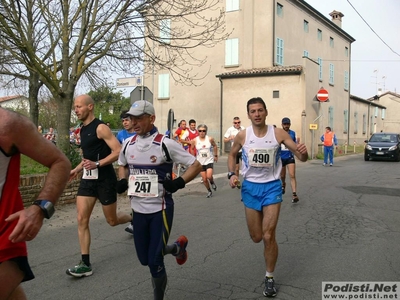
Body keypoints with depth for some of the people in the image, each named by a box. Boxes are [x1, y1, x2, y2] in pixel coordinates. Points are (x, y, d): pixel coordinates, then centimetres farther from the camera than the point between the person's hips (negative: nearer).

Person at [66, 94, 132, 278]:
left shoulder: (101, 128, -14)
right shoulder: (82, 130, 12)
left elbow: (119, 151, -20)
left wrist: (97, 164, -28)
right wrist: (77, 169, 17)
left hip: (105, 180, -7)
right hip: (87, 179, 7)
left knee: (112, 220, 8)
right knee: (82, 220, -3)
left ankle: (134, 219, 42)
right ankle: (85, 264, 2)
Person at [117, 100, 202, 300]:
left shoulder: (165, 144, -15)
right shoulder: (128, 144, 2)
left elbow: (196, 166, -10)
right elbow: (123, 165, 22)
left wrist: (178, 183, -22)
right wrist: (123, 181, 3)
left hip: (160, 209, -6)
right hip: (138, 209, 6)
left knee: (154, 260, -4)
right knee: (144, 258, 15)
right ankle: (177, 247, 42)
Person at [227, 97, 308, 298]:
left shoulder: (279, 133, -10)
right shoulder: (242, 135, -7)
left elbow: (301, 157, -8)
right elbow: (232, 155, 11)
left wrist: (303, 152, -32)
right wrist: (231, 174, -6)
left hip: (272, 186, -2)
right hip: (250, 187, 2)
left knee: (268, 236, -6)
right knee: (256, 237, 10)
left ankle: (269, 278, 16)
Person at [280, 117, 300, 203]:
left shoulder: (293, 133, -1)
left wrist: (297, 143, -16)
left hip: (290, 157, -1)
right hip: (281, 157, 1)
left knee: (292, 175, -15)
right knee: (282, 175, 18)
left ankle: (294, 195, -18)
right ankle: (283, 184, 52)